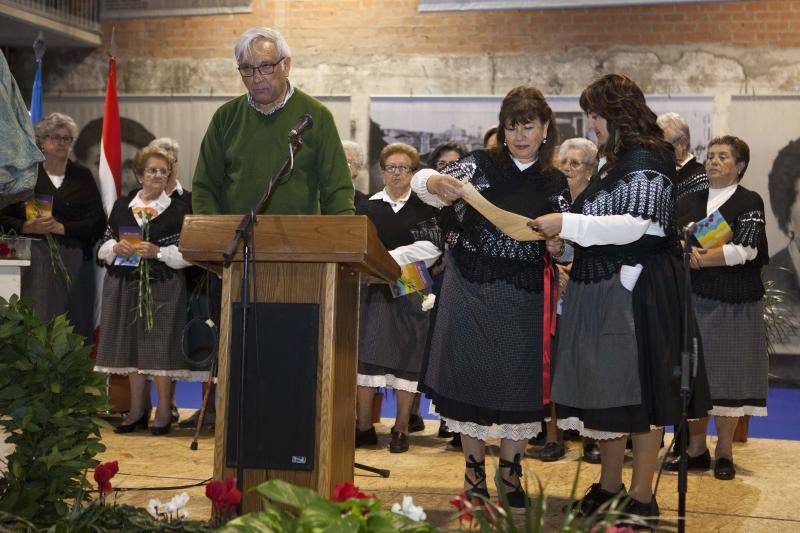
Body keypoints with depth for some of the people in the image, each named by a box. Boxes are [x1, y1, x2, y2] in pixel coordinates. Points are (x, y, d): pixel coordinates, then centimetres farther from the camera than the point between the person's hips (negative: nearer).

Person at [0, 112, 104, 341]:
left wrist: (61, 227, -11)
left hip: (75, 262, 1)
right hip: (34, 261, 0)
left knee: (75, 322, -4)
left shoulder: (83, 176, 11)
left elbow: (98, 221, 1)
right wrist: (28, 227, -14)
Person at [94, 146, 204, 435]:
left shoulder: (178, 210, 3)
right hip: (126, 285, 4)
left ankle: (164, 411, 3)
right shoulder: (121, 206, 13)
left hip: (163, 287, -4)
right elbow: (103, 248, 12)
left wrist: (158, 251, -17)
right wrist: (116, 247, -9)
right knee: (132, 345, 6)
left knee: (161, 346, -6)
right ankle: (137, 410, 16)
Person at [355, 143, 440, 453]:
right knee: (365, 355, -2)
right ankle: (365, 427, 5)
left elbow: (432, 245, -8)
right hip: (373, 288, 2)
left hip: (411, 290, -2)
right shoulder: (369, 206, 12)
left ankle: (401, 429, 7)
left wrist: (393, 258, -14)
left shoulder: (424, 207, 4)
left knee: (406, 358, 0)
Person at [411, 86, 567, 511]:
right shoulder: (481, 165, -1)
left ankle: (511, 473, 19)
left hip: (521, 297, 1)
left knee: (518, 379, 4)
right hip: (470, 288, -1)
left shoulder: (554, 183, 6)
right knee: (470, 374, 4)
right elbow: (419, 181, -10)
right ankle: (474, 471, 18)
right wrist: (436, 181, -32)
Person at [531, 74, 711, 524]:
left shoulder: (646, 160, -12)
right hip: (605, 289, 9)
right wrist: (564, 237, 15)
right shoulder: (616, 162, 16)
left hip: (638, 291, -9)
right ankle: (609, 485, 25)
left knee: (638, 390, -2)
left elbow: (633, 224, -21)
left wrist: (567, 224, -21)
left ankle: (643, 499, 7)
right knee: (606, 387, 13)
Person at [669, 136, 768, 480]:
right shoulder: (688, 202, 14)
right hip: (693, 298, 4)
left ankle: (724, 452, 10)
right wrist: (686, 251, -18)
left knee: (727, 374, 0)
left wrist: (694, 258, -11)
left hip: (733, 303, -3)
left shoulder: (750, 202, 2)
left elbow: (743, 250, -11)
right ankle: (696, 450, 13)